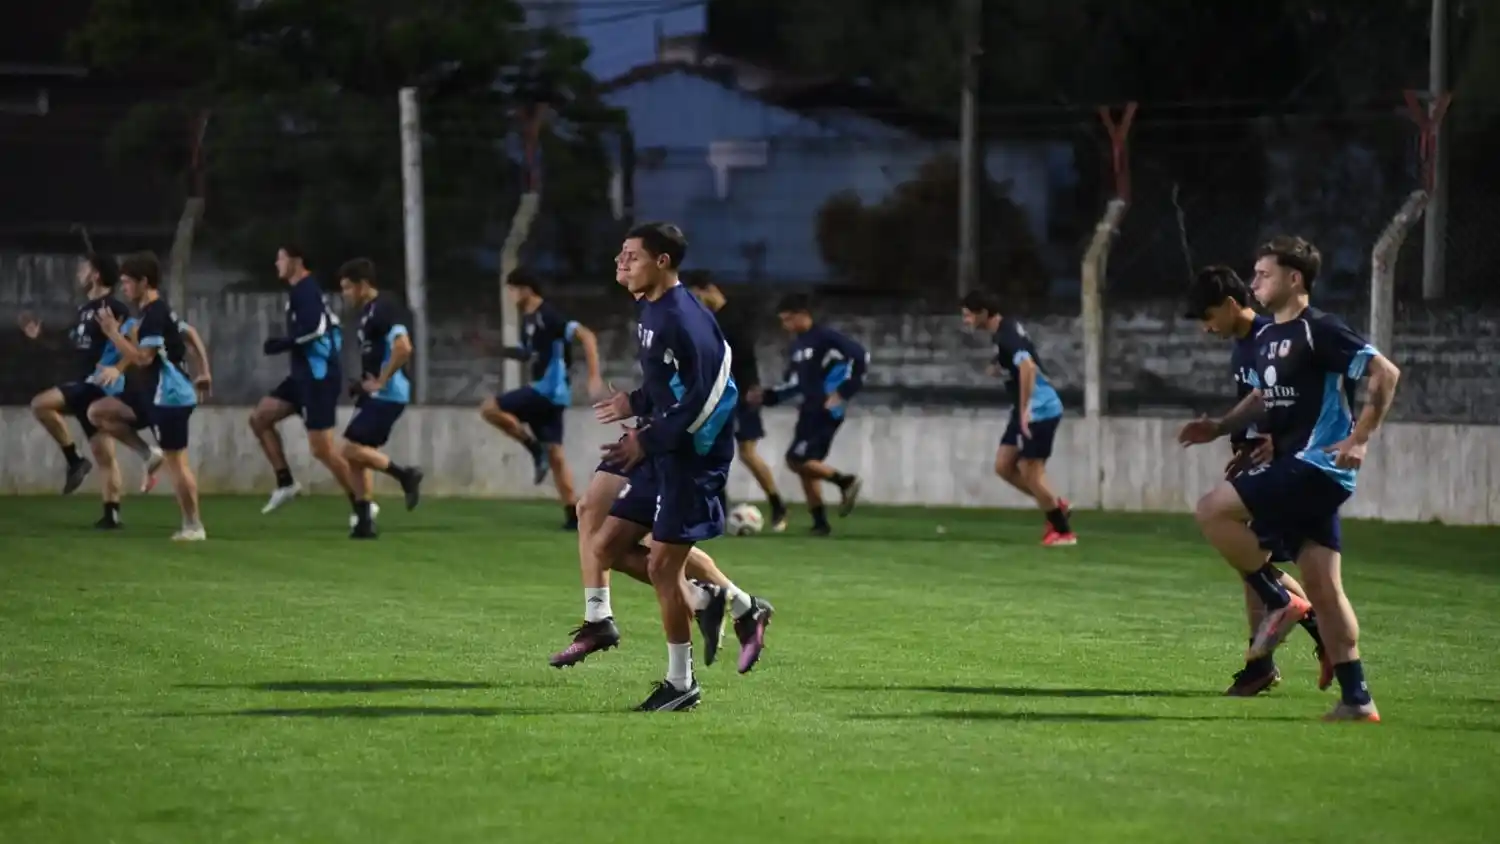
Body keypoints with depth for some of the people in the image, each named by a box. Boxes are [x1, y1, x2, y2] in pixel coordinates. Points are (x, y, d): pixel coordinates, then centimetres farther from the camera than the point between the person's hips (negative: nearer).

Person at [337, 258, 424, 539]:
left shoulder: (383, 311, -16)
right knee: (357, 455, 8)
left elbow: (403, 349, -28)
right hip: (373, 395, 10)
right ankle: (364, 521, 10)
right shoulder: (367, 312, 14)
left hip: (387, 395, -10)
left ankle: (405, 475, -2)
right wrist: (365, 383, 15)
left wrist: (380, 381, -22)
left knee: (353, 449, -14)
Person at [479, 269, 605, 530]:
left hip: (549, 390, -10)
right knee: (555, 454, 8)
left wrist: (594, 377, -27)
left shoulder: (548, 316, -15)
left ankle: (536, 449, -8)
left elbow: (587, 336, -20)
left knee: (490, 408, -11)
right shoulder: (528, 319, 14)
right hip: (545, 391, 10)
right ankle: (574, 514, 7)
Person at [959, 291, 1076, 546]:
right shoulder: (1005, 330, 12)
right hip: (1028, 410, 10)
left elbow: (1027, 367, -34)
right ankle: (1056, 506, 17)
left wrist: (1024, 410, -35)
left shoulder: (1007, 334, -19)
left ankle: (1063, 532, 4)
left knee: (1030, 472, -6)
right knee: (1003, 466, 9)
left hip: (1038, 410, -10)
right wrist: (1000, 368, 10)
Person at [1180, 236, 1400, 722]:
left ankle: (1280, 602, -6)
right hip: (1294, 467, 9)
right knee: (1322, 586, 6)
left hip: (1317, 464, -9)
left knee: (1214, 509, -16)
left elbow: (1385, 373, -16)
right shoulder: (1265, 339, 15)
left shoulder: (1320, 331, -12)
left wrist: (1360, 438, -19)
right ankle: (1356, 700, 6)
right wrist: (1220, 428, 15)